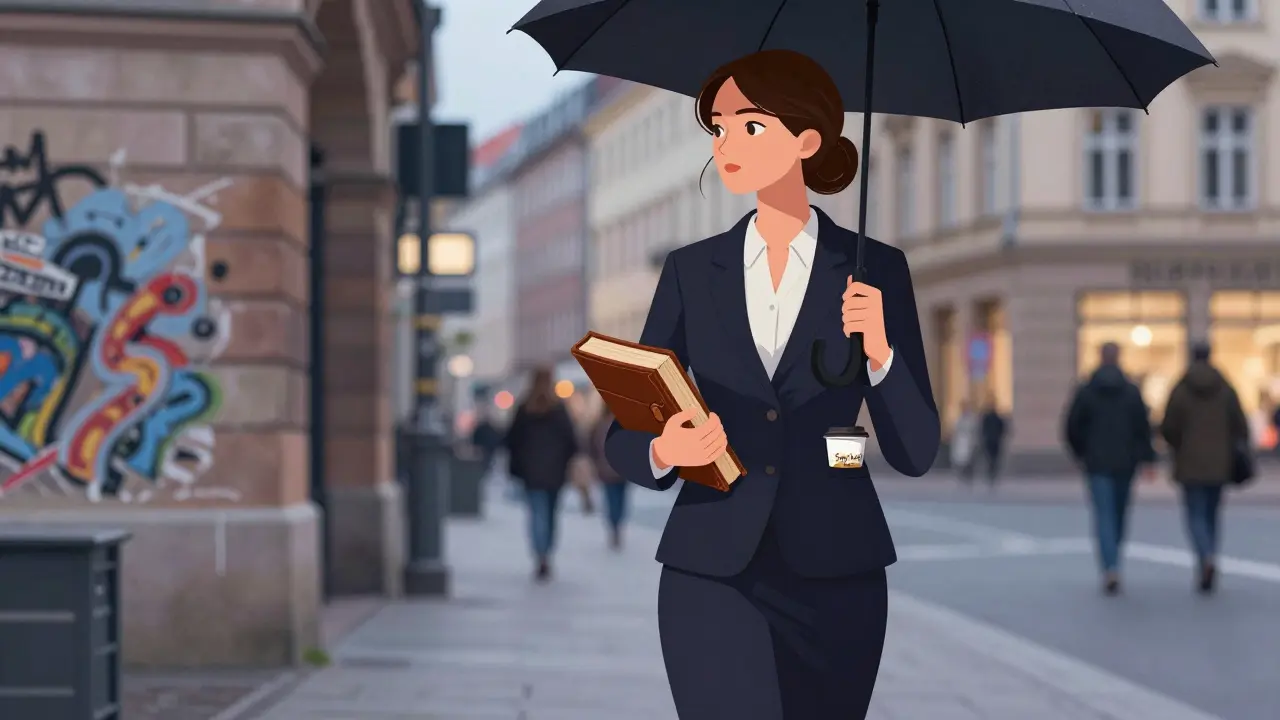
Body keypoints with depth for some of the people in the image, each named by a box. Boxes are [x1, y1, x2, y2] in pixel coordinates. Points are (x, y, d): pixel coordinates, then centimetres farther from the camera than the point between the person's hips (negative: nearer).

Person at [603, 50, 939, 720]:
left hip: (833, 576, 0)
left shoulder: (874, 270, 2)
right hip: (713, 575, 1)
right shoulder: (692, 270, 5)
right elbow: (624, 441, 4)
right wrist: (664, 452, -20)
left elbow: (914, 451, -1)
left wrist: (879, 352, -19)